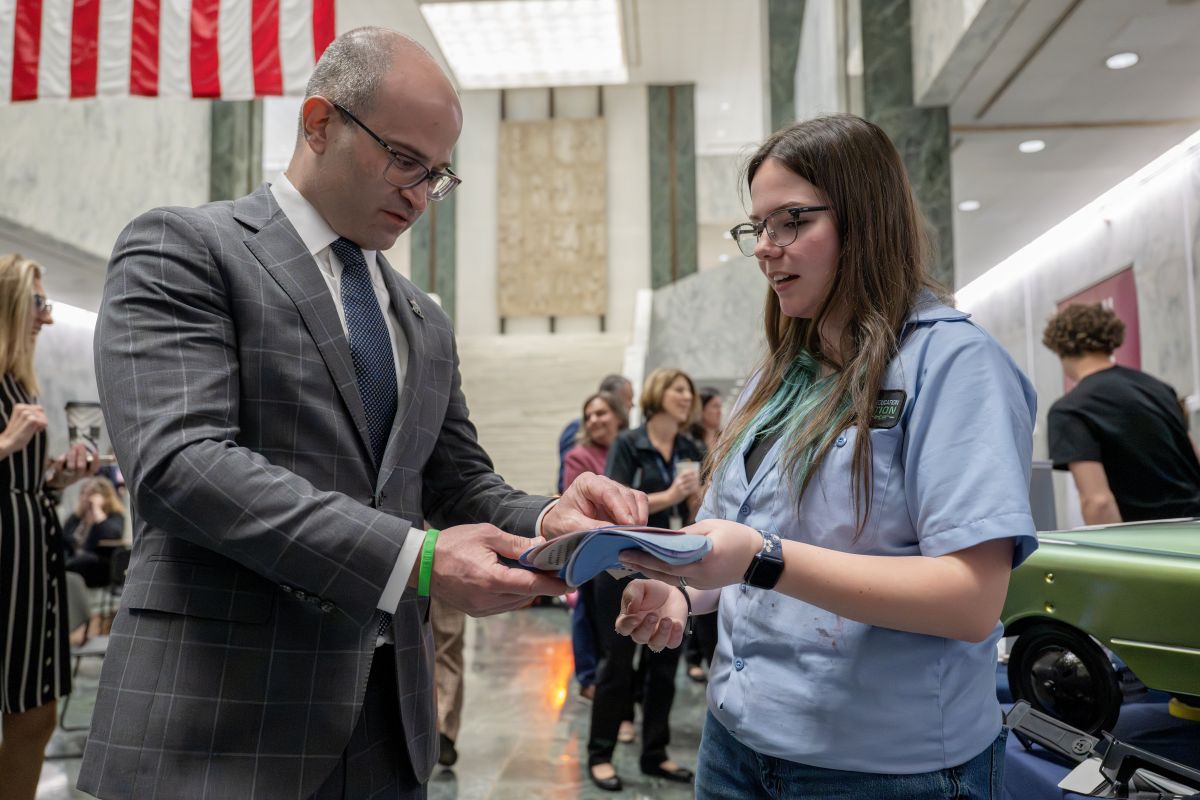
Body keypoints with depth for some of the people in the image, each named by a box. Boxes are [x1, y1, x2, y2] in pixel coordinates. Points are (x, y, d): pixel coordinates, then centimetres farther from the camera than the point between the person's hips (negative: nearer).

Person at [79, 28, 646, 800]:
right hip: (224, 716, -5)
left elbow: (460, 482, 14)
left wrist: (548, 521, -8)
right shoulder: (180, 247, -5)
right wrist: (416, 559, -25)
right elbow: (181, 460, -18)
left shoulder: (425, 321, 14)